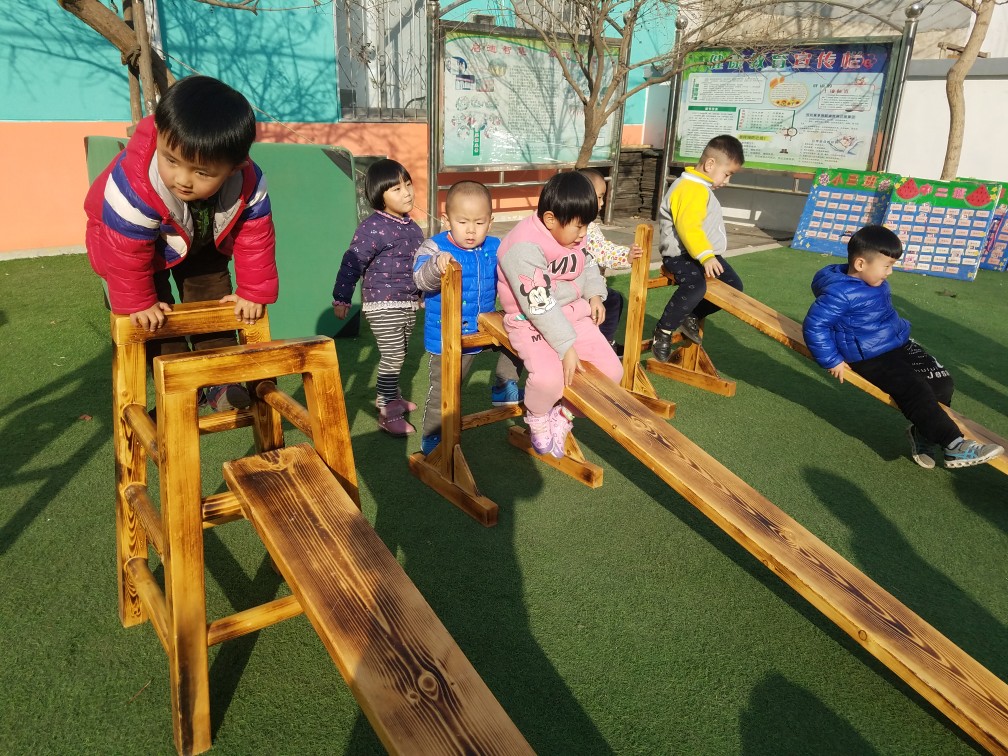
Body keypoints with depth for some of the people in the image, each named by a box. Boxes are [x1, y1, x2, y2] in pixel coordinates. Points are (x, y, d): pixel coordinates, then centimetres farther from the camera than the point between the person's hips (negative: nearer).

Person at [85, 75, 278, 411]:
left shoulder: (248, 185, -35)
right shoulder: (133, 185, -44)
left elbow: (255, 241, -20)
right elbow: (126, 253, -32)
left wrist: (253, 293, -17)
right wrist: (137, 304, -22)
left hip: (204, 244, 3)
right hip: (137, 243, -3)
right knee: (157, 319, -9)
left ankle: (221, 382, 10)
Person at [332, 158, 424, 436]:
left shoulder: (412, 227, 9)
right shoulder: (373, 228, -16)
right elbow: (352, 263, -14)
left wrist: (419, 294, 30)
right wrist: (341, 298, -10)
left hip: (408, 303, 8)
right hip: (383, 305, -8)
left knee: (397, 354, 18)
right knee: (393, 356, -8)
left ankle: (389, 396, 37)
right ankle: (388, 414, 0)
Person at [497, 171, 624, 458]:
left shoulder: (571, 237, 0)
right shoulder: (524, 248, -26)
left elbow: (586, 266, 22)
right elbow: (540, 306, -27)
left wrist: (594, 294, 4)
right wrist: (567, 347, -27)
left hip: (573, 313, 8)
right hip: (531, 320, -7)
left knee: (612, 371, -4)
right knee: (549, 378, -33)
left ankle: (562, 417, 17)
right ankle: (538, 419, 4)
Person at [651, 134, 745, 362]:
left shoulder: (702, 188, 17)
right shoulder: (690, 189, -18)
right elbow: (688, 227, -31)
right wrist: (706, 256, -39)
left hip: (704, 254, 11)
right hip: (680, 255, -11)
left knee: (733, 285, 7)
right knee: (695, 286, -35)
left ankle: (691, 317, 17)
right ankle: (663, 331, -15)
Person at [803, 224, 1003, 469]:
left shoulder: (876, 283, 7)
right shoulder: (840, 293, -22)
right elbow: (814, 326, -23)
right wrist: (832, 361, -19)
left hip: (899, 345, 9)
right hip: (870, 359, -9)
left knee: (941, 382, 2)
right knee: (916, 391, -22)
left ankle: (923, 432, 19)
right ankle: (954, 447, -17)